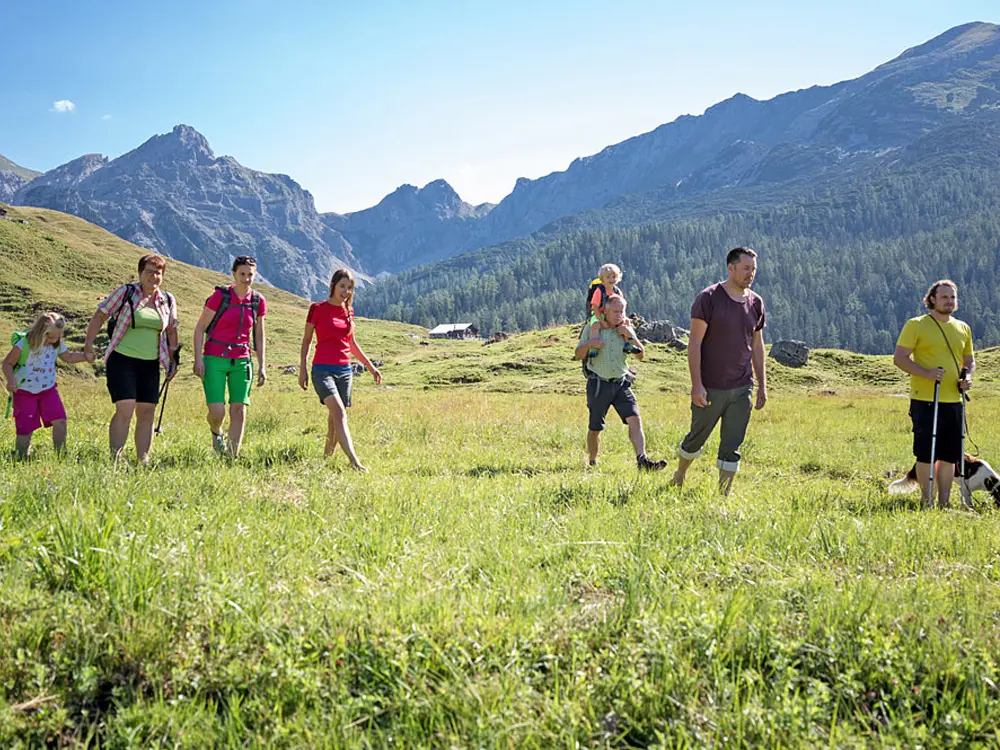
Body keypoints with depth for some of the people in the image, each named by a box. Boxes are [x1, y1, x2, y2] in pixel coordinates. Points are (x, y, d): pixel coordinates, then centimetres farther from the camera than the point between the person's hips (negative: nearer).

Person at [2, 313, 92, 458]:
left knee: (60, 420, -9)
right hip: (25, 391, -4)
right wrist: (11, 379, -26)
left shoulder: (58, 345, -2)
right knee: (25, 428, -5)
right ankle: (21, 458, 11)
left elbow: (68, 357, 18)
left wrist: (85, 356, 1)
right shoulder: (25, 344, -18)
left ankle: (61, 454, 3)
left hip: (48, 389, 4)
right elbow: (8, 363, -11)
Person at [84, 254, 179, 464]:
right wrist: (89, 344, -5)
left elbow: (171, 331, 19)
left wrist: (173, 360, 15)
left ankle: (143, 459, 12)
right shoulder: (125, 292, -2)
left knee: (147, 412, 5)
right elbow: (100, 315, 1)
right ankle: (115, 458, -9)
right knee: (125, 409, -14)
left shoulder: (168, 300, 10)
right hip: (122, 360, -4)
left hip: (150, 365, 4)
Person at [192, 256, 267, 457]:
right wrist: (198, 359, -11)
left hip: (241, 361, 3)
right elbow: (200, 328, -3)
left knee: (239, 412, -2)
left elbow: (259, 335, 15)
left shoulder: (258, 301, 4)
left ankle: (233, 457, 6)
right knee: (217, 412, -10)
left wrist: (261, 365, 11)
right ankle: (216, 433, 25)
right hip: (215, 359, -3)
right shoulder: (220, 296, -8)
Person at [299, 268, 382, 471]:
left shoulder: (349, 311, 11)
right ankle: (354, 461, -33)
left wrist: (369, 365, 20)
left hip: (344, 370, 6)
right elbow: (306, 340, 3)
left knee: (336, 417, 8)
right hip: (322, 370, -6)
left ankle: (327, 457, 25)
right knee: (339, 412, -22)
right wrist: (302, 370, -1)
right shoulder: (318, 309, -3)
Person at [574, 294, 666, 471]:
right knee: (594, 428, 6)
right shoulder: (592, 328, 1)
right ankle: (592, 463, 26)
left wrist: (630, 336, -8)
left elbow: (641, 355, 7)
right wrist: (588, 344, -19)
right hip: (598, 385, -2)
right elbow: (578, 355, 2)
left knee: (635, 419, -18)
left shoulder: (626, 328, 8)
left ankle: (642, 460, -25)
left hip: (621, 384, 2)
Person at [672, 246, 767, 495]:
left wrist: (762, 385, 12)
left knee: (732, 447, 3)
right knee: (697, 438, 12)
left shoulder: (756, 303, 7)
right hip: (710, 388, -4)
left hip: (742, 390, 4)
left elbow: (757, 345, 15)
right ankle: (679, 478, 37)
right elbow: (694, 342, -12)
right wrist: (697, 384, -16)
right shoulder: (708, 298, -10)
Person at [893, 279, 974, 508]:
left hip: (954, 401, 5)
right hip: (925, 400, -5)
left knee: (950, 455, 9)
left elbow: (969, 360, 24)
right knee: (926, 454, -3)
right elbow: (899, 358, -7)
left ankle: (944, 502, 18)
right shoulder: (916, 325, -2)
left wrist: (968, 377, 1)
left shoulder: (963, 328, 14)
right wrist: (926, 373, -21)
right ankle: (927, 502, 7)